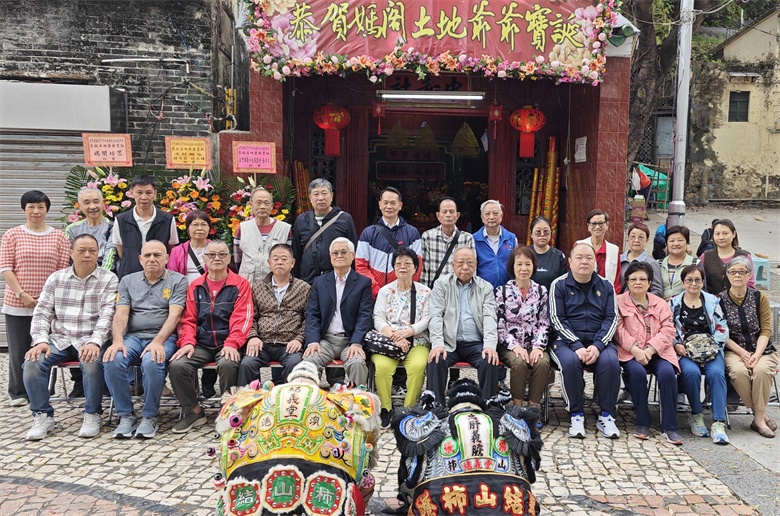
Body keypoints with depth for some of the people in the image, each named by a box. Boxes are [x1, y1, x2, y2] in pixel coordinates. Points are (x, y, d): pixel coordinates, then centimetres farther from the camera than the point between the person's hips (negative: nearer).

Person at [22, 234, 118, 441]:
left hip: (90, 341, -3)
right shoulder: (56, 278, 11)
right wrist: (41, 341, -11)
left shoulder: (108, 279, 1)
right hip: (60, 339, 3)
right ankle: (43, 416, -6)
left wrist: (94, 342, -25)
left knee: (92, 362, -34)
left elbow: (107, 314, -9)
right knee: (32, 362, -23)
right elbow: (41, 313, 6)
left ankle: (92, 415, -12)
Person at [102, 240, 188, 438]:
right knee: (112, 361, -28)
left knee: (152, 363, -35)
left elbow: (174, 315, -7)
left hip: (163, 337, -3)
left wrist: (158, 342, -21)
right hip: (133, 336, 3)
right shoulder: (128, 281, 17)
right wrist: (117, 340, -14)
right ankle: (126, 416, -11)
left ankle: (150, 417, -15)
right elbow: (121, 314, 5)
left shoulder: (177, 281, 6)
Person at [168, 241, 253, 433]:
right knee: (176, 365, -22)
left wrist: (231, 344, -21)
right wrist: (188, 342, -8)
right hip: (201, 344, 4)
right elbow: (188, 318, 11)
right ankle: (194, 412, -2)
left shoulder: (240, 284, 3)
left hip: (227, 344, -3)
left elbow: (241, 318, -7)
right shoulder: (195, 286, 15)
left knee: (227, 364, -35)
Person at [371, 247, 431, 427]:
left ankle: (408, 409, -14)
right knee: (382, 366, -30)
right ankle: (386, 409, -11)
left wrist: (407, 331, -16)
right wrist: (394, 336, -15)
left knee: (417, 366, -31)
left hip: (416, 341, 0)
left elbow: (426, 319, 1)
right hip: (388, 341, 0)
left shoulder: (424, 291, 11)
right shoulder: (385, 291, 12)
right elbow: (378, 319, 2)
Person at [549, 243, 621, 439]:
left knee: (610, 361, -29)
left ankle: (607, 416, -14)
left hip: (598, 341, 2)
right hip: (567, 340, -2)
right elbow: (557, 319, -5)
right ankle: (576, 415, -17)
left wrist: (597, 346, -14)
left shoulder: (605, 286, 11)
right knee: (570, 361, -33)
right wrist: (577, 346, -18)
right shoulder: (559, 285, 3)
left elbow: (611, 319, 3)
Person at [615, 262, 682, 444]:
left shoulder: (660, 304, 17)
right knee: (637, 372, -33)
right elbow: (619, 330, -3)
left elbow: (668, 330, 3)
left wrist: (649, 350, -14)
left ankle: (669, 427, -19)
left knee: (667, 373, -28)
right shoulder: (619, 302, 10)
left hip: (657, 352, 2)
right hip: (630, 353, -2)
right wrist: (635, 350, -19)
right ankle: (642, 423, -16)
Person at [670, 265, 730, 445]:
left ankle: (719, 423, -29)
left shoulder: (713, 301, 14)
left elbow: (722, 329, 8)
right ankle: (696, 416, -14)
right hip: (684, 351, -1)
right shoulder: (674, 303, 11)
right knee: (691, 371, -33)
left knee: (716, 372, -30)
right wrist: (677, 346, -11)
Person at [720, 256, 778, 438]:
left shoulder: (760, 298, 5)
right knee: (738, 371, -33)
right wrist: (742, 353, -14)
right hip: (734, 351, -1)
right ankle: (762, 415, -14)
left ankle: (758, 419, -17)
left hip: (761, 350, 1)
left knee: (761, 370, -32)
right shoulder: (720, 300, 2)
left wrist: (756, 355, -15)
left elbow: (766, 330, 0)